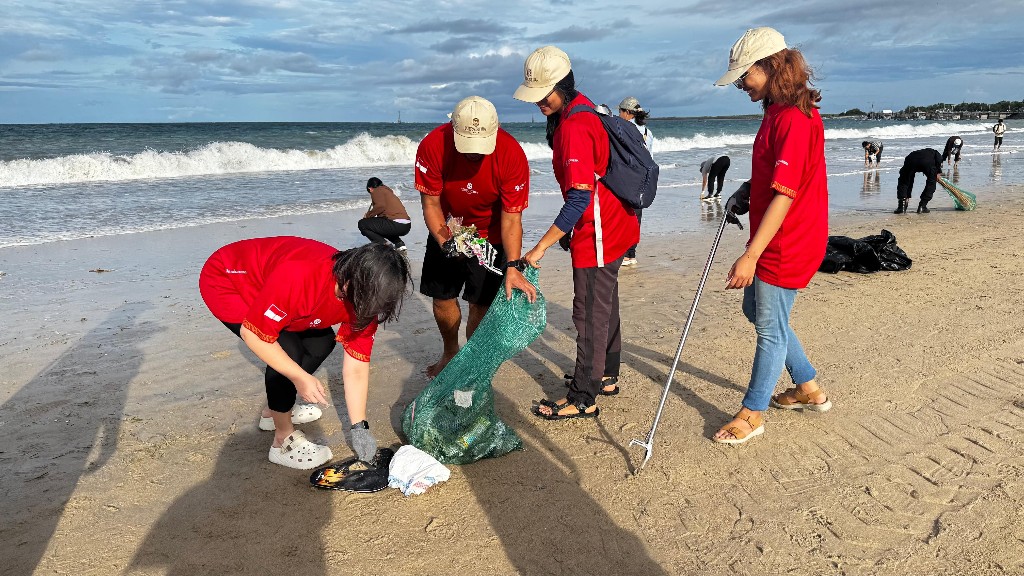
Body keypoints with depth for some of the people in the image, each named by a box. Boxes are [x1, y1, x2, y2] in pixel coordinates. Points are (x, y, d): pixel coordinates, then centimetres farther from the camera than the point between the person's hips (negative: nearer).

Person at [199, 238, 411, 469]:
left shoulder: (362, 294, -19)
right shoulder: (299, 277, -42)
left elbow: (356, 366, -12)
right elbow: (253, 334, -31)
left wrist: (360, 428, -11)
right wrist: (300, 377, -26)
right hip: (224, 280, -7)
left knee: (321, 342, 7)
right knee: (289, 351, -21)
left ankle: (273, 411, 27)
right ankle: (284, 440, -1)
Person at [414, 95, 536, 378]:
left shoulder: (512, 155, -31)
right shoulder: (432, 146, -27)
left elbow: (511, 219, -27)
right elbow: (431, 203, -17)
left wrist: (512, 267, -37)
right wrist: (444, 240, -32)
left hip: (490, 235, -2)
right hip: (448, 230, 2)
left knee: (480, 304, -5)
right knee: (442, 297, 10)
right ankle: (450, 353, 37)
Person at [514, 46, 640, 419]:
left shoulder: (574, 128, -23)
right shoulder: (581, 108, 8)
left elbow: (580, 198, -30)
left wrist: (541, 246, -28)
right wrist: (566, 229, 20)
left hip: (597, 233, -10)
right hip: (615, 225, 10)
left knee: (590, 313, -1)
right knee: (604, 303, 20)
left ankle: (583, 400, 11)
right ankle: (606, 376, 37)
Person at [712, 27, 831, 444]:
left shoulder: (796, 118, -22)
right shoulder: (775, 112, 9)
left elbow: (785, 194, -27)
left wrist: (751, 255, -28)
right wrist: (747, 191, 6)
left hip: (788, 244, -11)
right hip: (771, 238, 11)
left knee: (770, 329, 3)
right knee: (755, 309, 21)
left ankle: (752, 413, 19)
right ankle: (809, 389, 35)